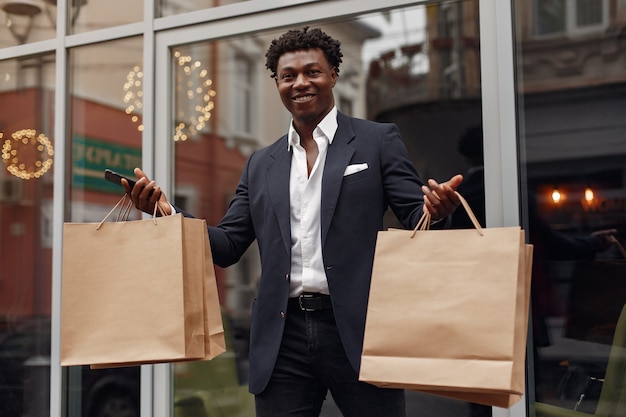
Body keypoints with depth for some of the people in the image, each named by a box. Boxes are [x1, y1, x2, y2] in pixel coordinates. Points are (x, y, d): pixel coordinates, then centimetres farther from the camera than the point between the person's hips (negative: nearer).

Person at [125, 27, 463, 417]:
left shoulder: (378, 140, 5)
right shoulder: (261, 165, 15)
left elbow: (416, 219, -1)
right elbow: (227, 246, 13)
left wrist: (436, 210, -25)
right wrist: (167, 211, -3)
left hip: (357, 330, -3)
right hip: (283, 337, 3)